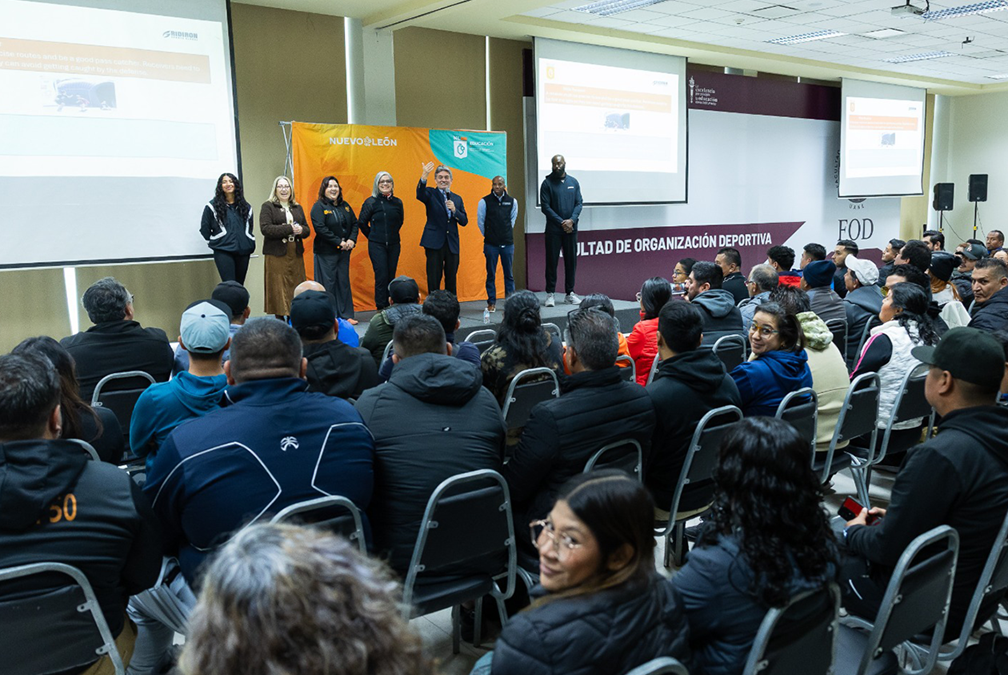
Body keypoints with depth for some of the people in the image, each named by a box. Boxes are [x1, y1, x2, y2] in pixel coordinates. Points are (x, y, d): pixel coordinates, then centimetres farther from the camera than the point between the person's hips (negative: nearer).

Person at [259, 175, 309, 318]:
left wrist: (301, 230, -8)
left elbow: (307, 229, 17)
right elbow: (265, 228, -12)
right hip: (276, 255, -4)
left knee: (296, 289, 2)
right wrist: (289, 229, -17)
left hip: (296, 254, 5)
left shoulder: (297, 207, 19)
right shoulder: (268, 206, 2)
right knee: (278, 290, -5)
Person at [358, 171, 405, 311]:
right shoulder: (371, 202, -5)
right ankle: (381, 308, -1)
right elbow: (362, 223, 3)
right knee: (381, 276, -8)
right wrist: (373, 236, 7)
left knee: (391, 276, 5)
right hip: (377, 245, -3)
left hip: (394, 245, 3)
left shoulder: (398, 202, 5)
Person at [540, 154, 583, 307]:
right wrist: (561, 222, -13)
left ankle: (569, 293, 15)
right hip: (553, 230, -3)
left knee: (571, 261, 6)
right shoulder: (547, 183, -1)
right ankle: (550, 294, 5)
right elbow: (545, 207, -7)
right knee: (551, 262, -1)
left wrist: (572, 220, -12)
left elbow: (579, 203, 6)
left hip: (571, 229, 3)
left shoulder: (573, 182, 10)